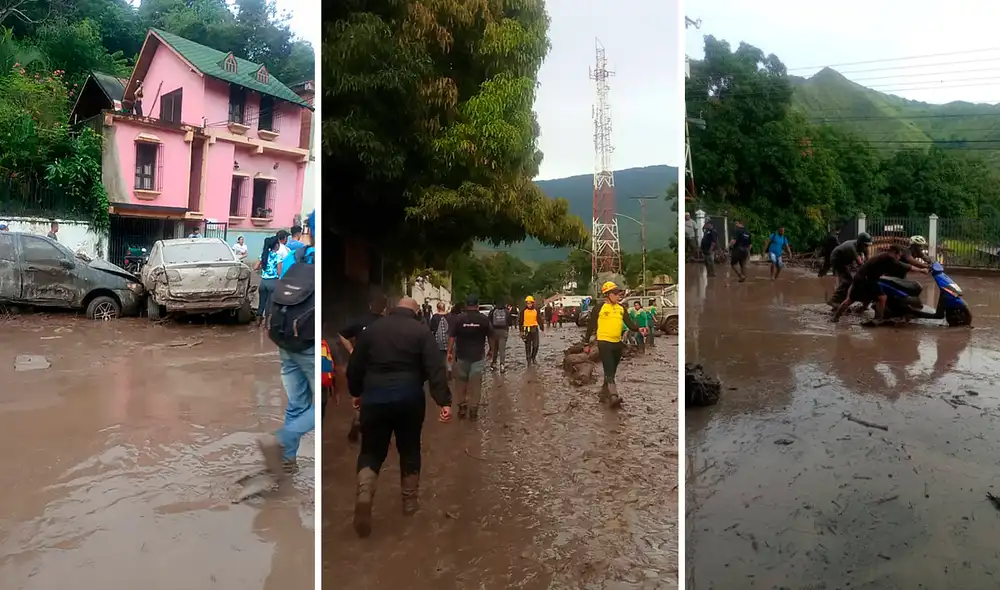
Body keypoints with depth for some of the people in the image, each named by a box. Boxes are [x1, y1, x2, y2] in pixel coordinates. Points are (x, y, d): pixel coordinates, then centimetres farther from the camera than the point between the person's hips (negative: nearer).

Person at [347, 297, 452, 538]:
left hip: (374, 397, 1)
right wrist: (444, 401, -14)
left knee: (372, 450, 9)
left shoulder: (373, 328, 6)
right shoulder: (421, 330, -1)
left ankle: (364, 493, -15)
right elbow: (435, 369, -11)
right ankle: (410, 500, 25)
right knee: (409, 449, 17)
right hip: (409, 397, -1)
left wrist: (356, 392, 25)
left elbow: (355, 365, 11)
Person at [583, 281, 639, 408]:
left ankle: (604, 395, 27)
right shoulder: (599, 306, -5)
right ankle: (613, 396, -22)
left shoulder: (621, 308, 11)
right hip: (604, 342, -6)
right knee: (609, 371, -15)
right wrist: (587, 342, 1)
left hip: (617, 343, 6)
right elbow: (591, 325, -1)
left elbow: (629, 323, 6)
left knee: (612, 371, 14)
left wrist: (638, 329, -15)